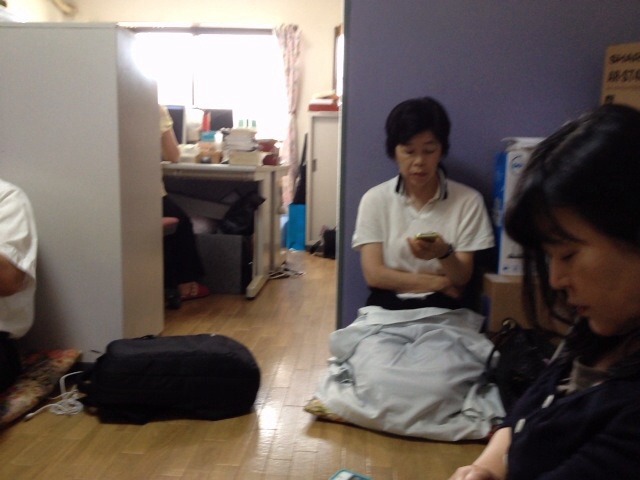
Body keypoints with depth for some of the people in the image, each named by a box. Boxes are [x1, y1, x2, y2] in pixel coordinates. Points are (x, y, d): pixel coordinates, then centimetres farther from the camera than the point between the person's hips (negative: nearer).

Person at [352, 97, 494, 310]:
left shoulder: (468, 200, 0)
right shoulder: (375, 199, 1)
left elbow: (462, 279, -2)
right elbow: (374, 274, -5)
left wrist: (444, 253, -23)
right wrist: (440, 283, -5)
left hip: (441, 308, 0)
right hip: (387, 306, 0)